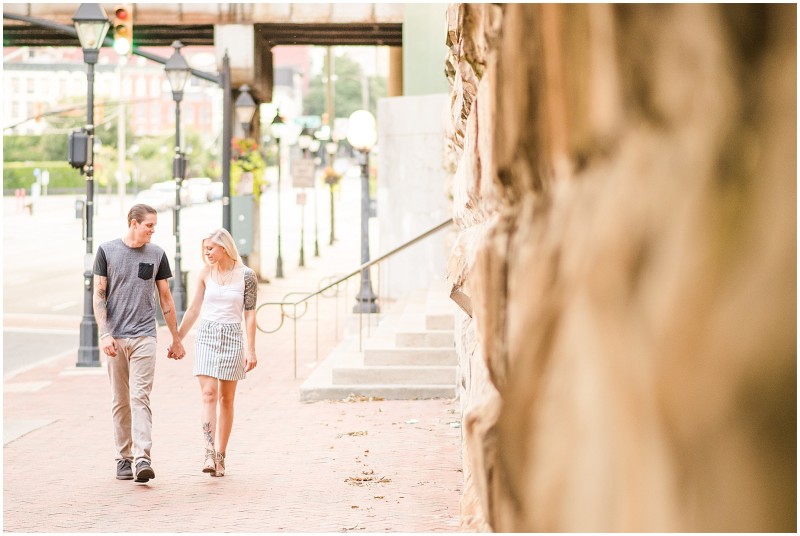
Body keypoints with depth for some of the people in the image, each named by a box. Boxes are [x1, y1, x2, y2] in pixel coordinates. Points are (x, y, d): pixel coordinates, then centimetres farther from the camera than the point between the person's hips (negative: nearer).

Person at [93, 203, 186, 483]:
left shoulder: (156, 254, 8)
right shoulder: (107, 251, 3)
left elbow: (165, 298, 14)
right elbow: (99, 295, 2)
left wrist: (176, 339, 15)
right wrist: (104, 333, -8)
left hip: (144, 336, 0)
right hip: (115, 337, 0)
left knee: (140, 397, -11)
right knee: (120, 402, 6)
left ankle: (143, 458, -17)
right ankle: (124, 458, 14)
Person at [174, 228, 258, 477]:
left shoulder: (246, 275, -1)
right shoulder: (206, 273, 6)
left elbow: (250, 314, 0)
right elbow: (194, 309, 13)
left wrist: (251, 349, -4)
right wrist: (177, 338, 14)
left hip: (232, 337, -1)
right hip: (207, 336, 1)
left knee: (226, 399, 4)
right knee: (208, 393, -13)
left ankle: (220, 457, 9)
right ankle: (209, 453, -22)